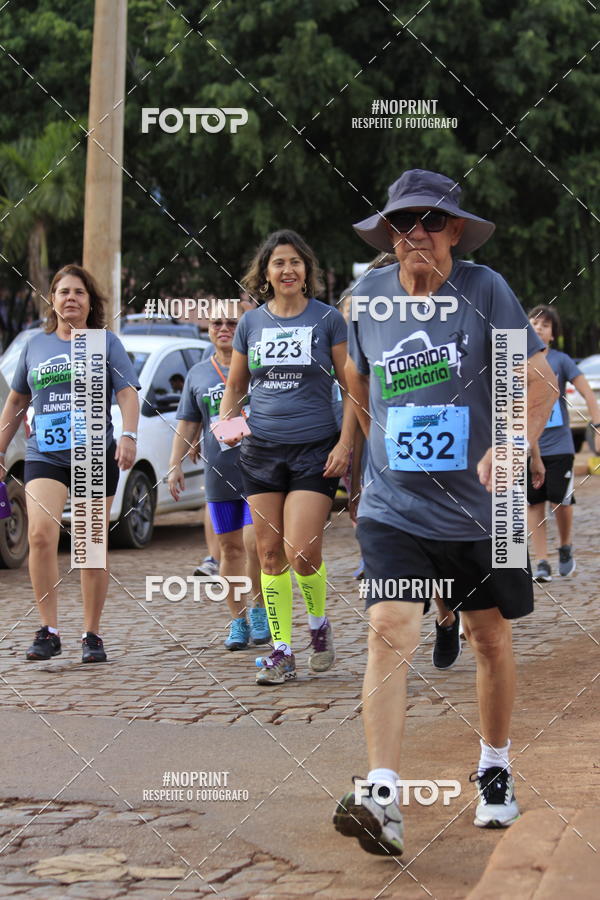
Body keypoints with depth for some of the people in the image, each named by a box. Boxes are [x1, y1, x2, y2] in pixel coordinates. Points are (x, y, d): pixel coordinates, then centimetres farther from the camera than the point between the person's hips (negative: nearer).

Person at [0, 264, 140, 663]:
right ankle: (49, 632, -14)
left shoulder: (106, 342, 6)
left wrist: (129, 436, -18)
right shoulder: (35, 346, 14)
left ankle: (92, 635, 14)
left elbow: (128, 393, -2)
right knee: (41, 534, -19)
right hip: (44, 455, 1)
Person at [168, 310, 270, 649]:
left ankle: (259, 610, 5)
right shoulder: (198, 374, 13)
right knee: (230, 548, 6)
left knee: (254, 542, -14)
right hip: (219, 475, 3)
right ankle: (238, 622, 14)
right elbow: (187, 425, 16)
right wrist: (175, 464, 6)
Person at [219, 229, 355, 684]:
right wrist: (227, 422, 0)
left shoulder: (327, 319, 0)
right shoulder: (251, 322, 8)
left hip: (315, 449, -3)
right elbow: (235, 385, 18)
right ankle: (282, 651, 11)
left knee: (302, 552, -13)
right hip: (261, 450, 4)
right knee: (270, 554, 3)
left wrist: (345, 443, -8)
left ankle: (319, 622, 15)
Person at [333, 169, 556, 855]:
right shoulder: (368, 295, 1)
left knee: (491, 641, 13)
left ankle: (495, 770, 36)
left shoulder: (484, 290, -9)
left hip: (481, 509, -1)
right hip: (393, 508, 1)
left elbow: (538, 380, -12)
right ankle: (382, 798, -24)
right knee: (389, 632, -17)